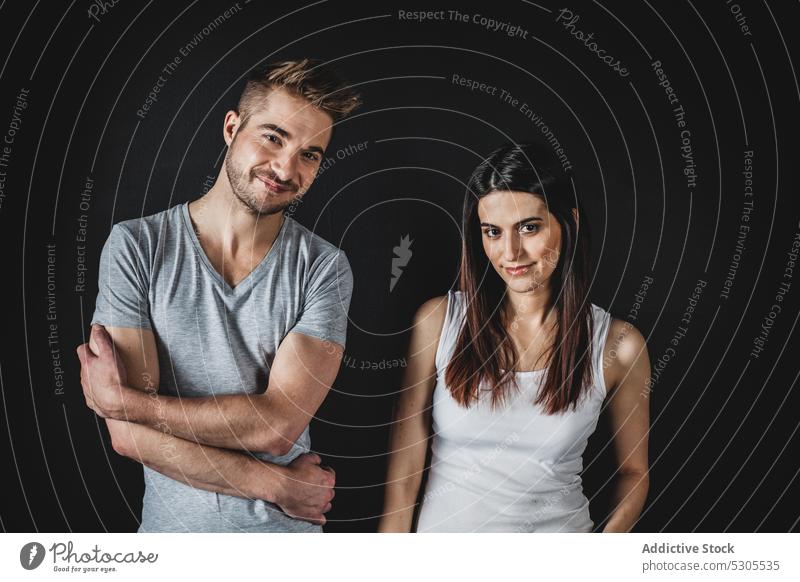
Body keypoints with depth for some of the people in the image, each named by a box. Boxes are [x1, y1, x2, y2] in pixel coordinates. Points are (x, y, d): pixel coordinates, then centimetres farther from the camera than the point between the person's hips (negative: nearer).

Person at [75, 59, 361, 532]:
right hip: (172, 526, 0)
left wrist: (121, 401, -17)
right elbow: (129, 436, -17)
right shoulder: (136, 246, -12)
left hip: (288, 530, 0)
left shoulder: (325, 268, -12)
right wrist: (279, 485, -18)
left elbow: (278, 424, -20)